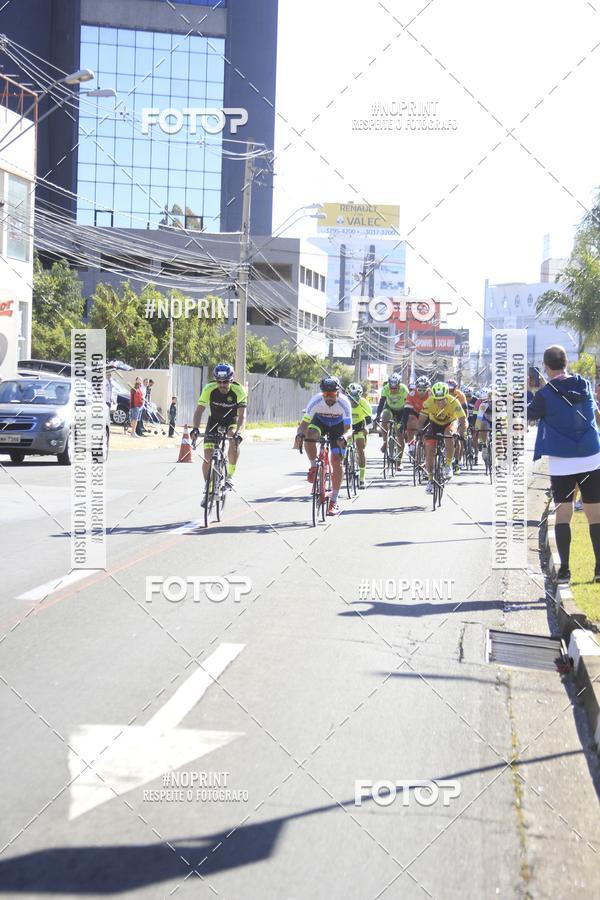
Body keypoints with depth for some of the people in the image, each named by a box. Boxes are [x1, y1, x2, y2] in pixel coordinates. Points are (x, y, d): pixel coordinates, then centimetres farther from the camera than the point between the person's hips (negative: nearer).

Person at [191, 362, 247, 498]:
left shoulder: (238, 391, -28)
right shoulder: (209, 389, -25)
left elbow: (242, 416, -34)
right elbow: (199, 410, -28)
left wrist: (238, 432, -51)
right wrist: (195, 428, -45)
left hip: (232, 420, -1)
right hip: (214, 421, 1)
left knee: (234, 440, -34)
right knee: (207, 458, -9)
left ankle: (230, 476, -18)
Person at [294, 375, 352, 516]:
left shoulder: (344, 403, -32)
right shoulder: (315, 401, -30)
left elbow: (347, 427, -31)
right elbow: (305, 422, -29)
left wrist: (343, 437, -52)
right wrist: (299, 435, -49)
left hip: (338, 427, -1)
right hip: (320, 421, 1)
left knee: (337, 461, -11)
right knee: (310, 434, -35)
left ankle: (333, 501, -4)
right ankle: (314, 467, -9)